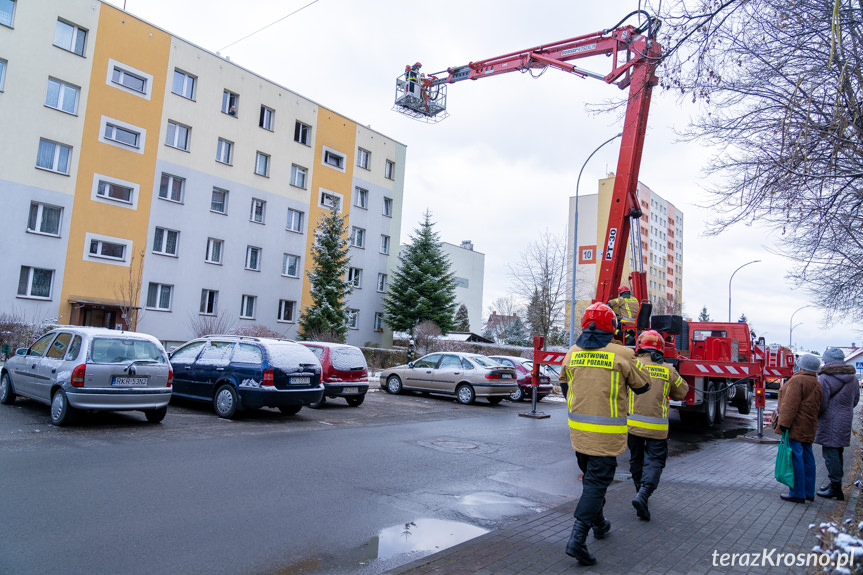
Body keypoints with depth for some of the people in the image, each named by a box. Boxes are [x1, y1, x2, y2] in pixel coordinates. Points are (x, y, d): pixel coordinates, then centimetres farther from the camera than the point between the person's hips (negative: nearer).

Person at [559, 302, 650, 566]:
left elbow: (564, 381, 17)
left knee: (592, 477, 23)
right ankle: (577, 538, -7)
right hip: (606, 435, -5)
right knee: (597, 481, 0)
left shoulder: (573, 353, 1)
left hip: (578, 430, 5)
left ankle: (598, 524, 40)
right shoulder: (621, 354, -11)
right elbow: (642, 385, 2)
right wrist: (635, 361, 19)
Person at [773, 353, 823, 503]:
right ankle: (809, 492, 21)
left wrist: (783, 423, -20)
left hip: (795, 427, -9)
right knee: (807, 458, 14)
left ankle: (797, 494, -1)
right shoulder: (817, 385, 16)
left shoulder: (797, 381, -14)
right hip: (808, 429, 10)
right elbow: (817, 408, 20)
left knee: (795, 458, -5)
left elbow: (791, 405, -21)